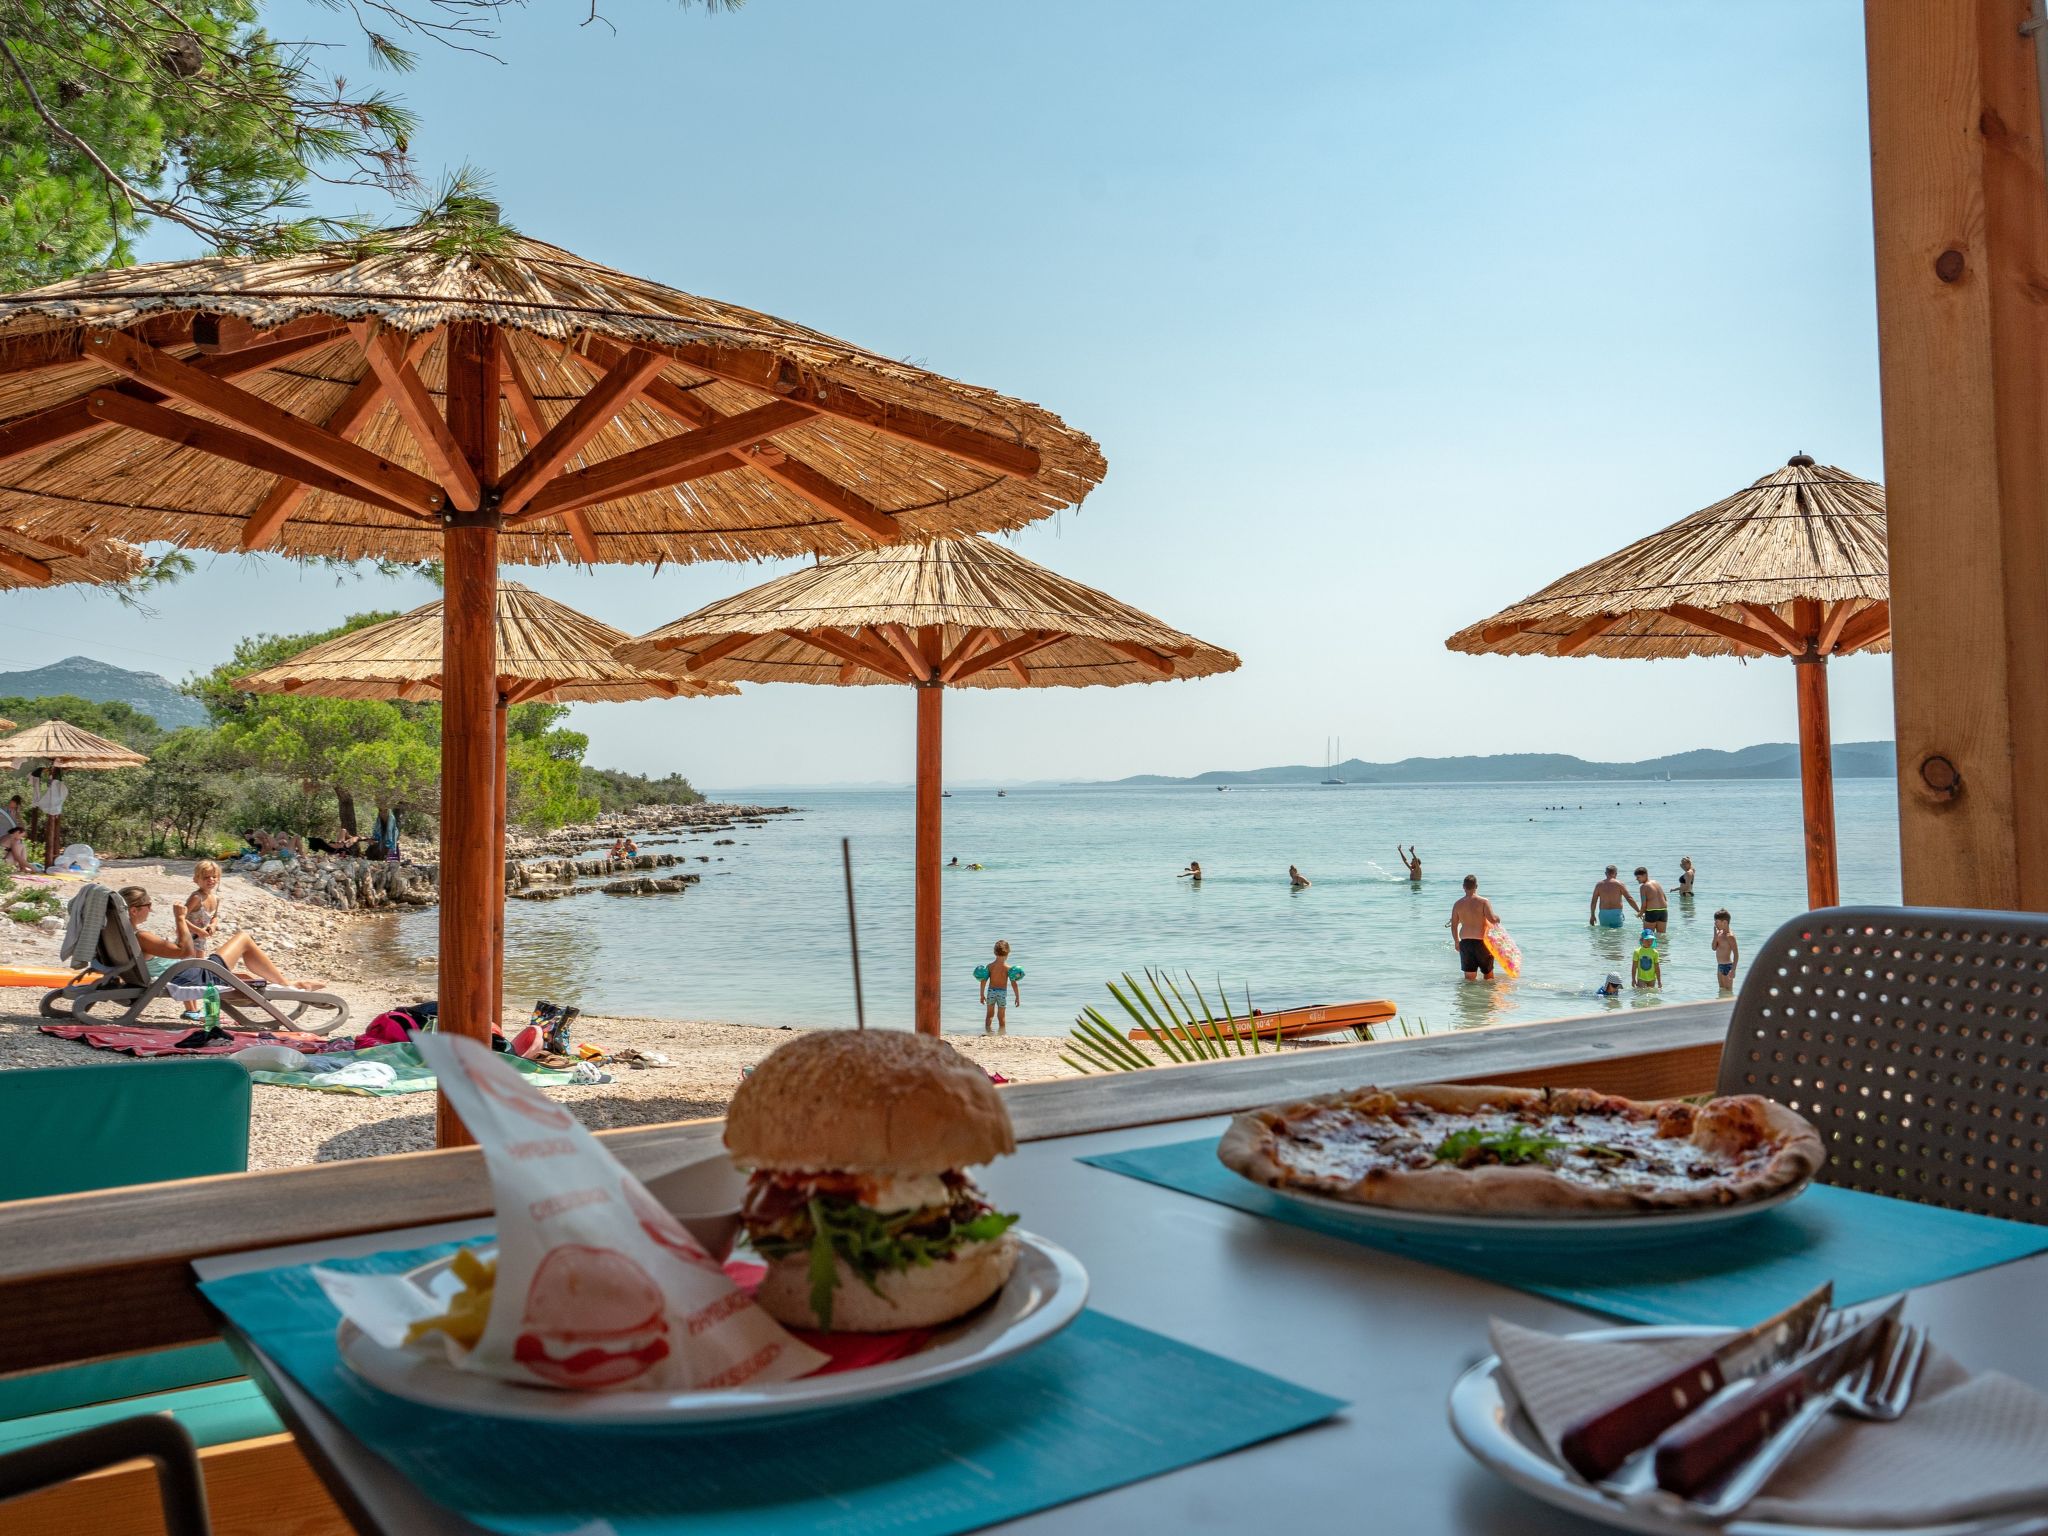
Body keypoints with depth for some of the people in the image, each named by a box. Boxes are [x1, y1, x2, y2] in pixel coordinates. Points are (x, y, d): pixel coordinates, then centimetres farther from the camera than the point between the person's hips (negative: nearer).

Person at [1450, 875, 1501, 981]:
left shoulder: (1458, 904, 3)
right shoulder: (1483, 902, -8)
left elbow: (1454, 926, 6)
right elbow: (1492, 919, -17)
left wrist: (1456, 942, 19)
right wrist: (1498, 917, 6)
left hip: (1465, 942, 3)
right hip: (1481, 942, -3)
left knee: (1469, 976, 7)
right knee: (1488, 972, 15)